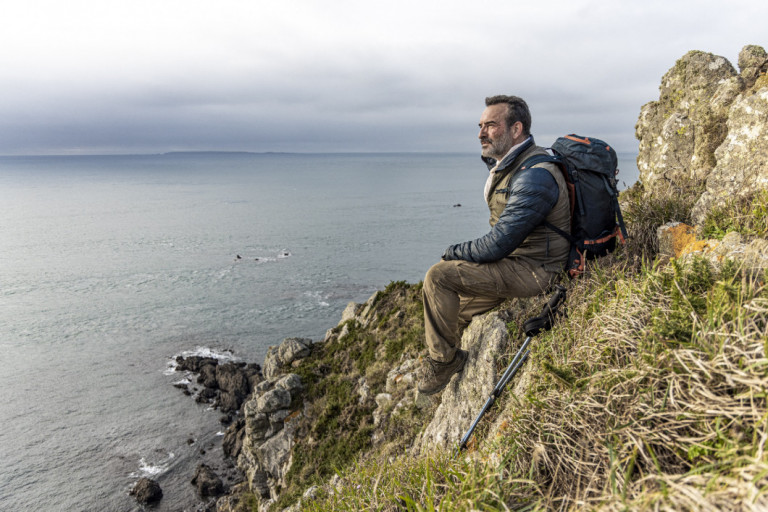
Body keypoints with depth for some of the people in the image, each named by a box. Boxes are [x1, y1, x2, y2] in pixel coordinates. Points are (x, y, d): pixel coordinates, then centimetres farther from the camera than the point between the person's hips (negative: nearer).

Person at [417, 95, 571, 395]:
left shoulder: (534, 176, -24)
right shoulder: (505, 164, 9)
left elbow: (498, 244, -26)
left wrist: (454, 253, -11)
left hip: (532, 270, -10)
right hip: (514, 259, 10)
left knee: (439, 276, -20)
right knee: (451, 311, 14)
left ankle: (442, 360, -3)